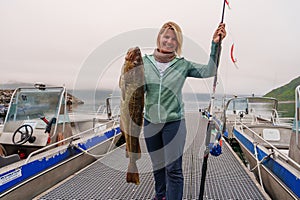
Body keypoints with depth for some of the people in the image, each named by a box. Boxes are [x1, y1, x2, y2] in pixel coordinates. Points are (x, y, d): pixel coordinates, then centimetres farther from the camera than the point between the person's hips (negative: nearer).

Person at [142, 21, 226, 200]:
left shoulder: (183, 65, -4)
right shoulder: (145, 62, -1)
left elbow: (209, 71, -13)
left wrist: (215, 44, -20)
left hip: (174, 123, -3)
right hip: (150, 122, 3)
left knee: (174, 169, 1)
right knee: (157, 165, 21)